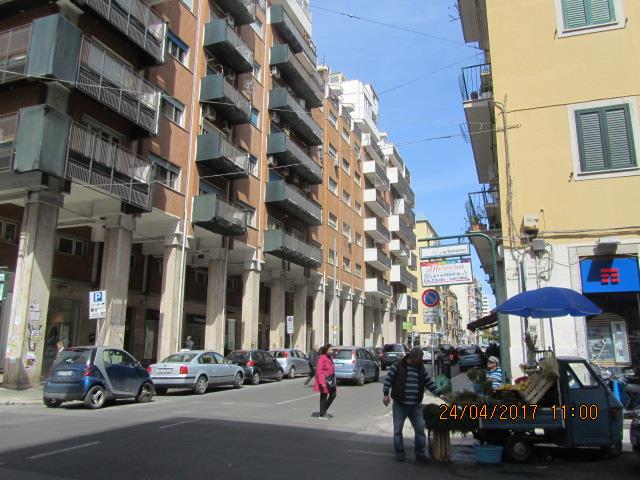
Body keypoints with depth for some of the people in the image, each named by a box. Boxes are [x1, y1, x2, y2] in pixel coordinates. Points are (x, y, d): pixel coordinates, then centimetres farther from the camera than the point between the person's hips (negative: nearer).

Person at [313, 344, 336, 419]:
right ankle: (321, 415, 14)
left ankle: (324, 410, 24)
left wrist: (333, 378, 21)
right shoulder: (322, 358, -20)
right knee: (324, 397, 1)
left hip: (330, 379, 9)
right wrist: (322, 382, -28)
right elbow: (319, 370, -24)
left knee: (333, 394, 9)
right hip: (324, 380, -9)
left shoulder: (329, 357, 10)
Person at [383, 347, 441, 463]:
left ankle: (420, 453, 17)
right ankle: (399, 452, 18)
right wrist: (386, 394, -12)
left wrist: (439, 394, 5)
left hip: (416, 406, 3)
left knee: (420, 428, 4)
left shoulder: (421, 369, 9)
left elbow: (429, 383, 13)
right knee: (398, 429, 4)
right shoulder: (397, 366, -5)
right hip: (399, 404, -3)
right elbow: (388, 379, -4)